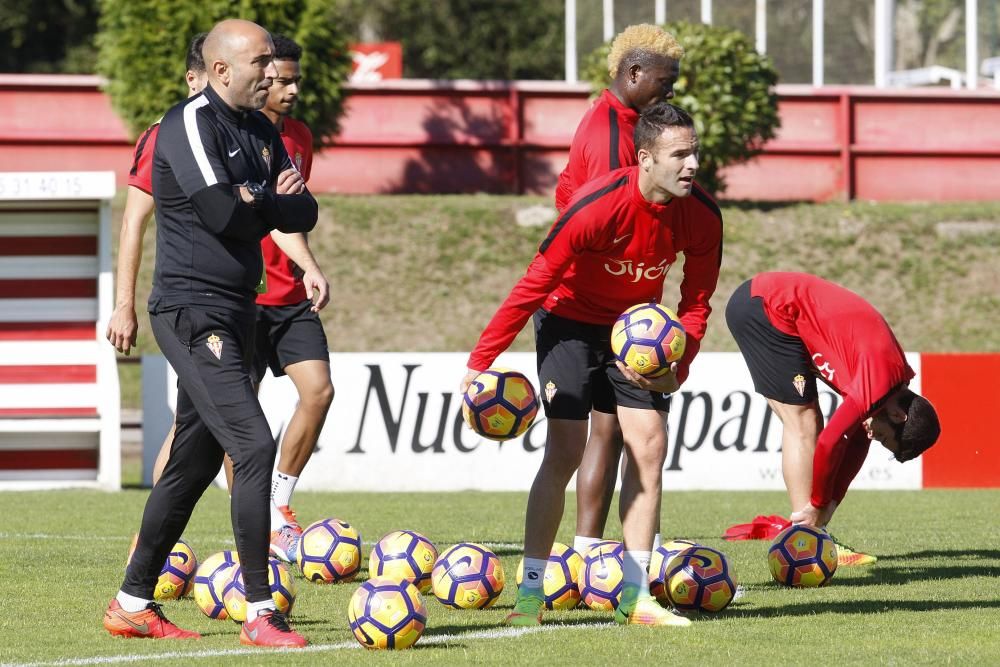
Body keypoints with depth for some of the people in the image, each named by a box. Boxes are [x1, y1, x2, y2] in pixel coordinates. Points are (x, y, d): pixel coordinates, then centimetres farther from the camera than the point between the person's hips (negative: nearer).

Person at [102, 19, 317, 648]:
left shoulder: (262, 131, 14)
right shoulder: (191, 124, -13)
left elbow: (305, 213, 8)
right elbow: (223, 215, -23)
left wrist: (259, 202, -12)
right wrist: (273, 203, -4)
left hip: (236, 313, 9)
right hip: (193, 312, -9)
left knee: (194, 464, 13)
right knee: (254, 446, -16)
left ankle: (134, 602, 22)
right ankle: (261, 613, -14)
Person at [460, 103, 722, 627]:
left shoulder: (702, 218, -18)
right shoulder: (597, 208, -31)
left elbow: (696, 302, -5)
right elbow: (534, 286, -25)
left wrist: (676, 367, -22)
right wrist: (480, 363, -24)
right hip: (571, 321, -5)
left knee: (649, 446, -3)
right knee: (564, 452, -12)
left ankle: (634, 595, 4)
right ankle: (530, 594, -6)